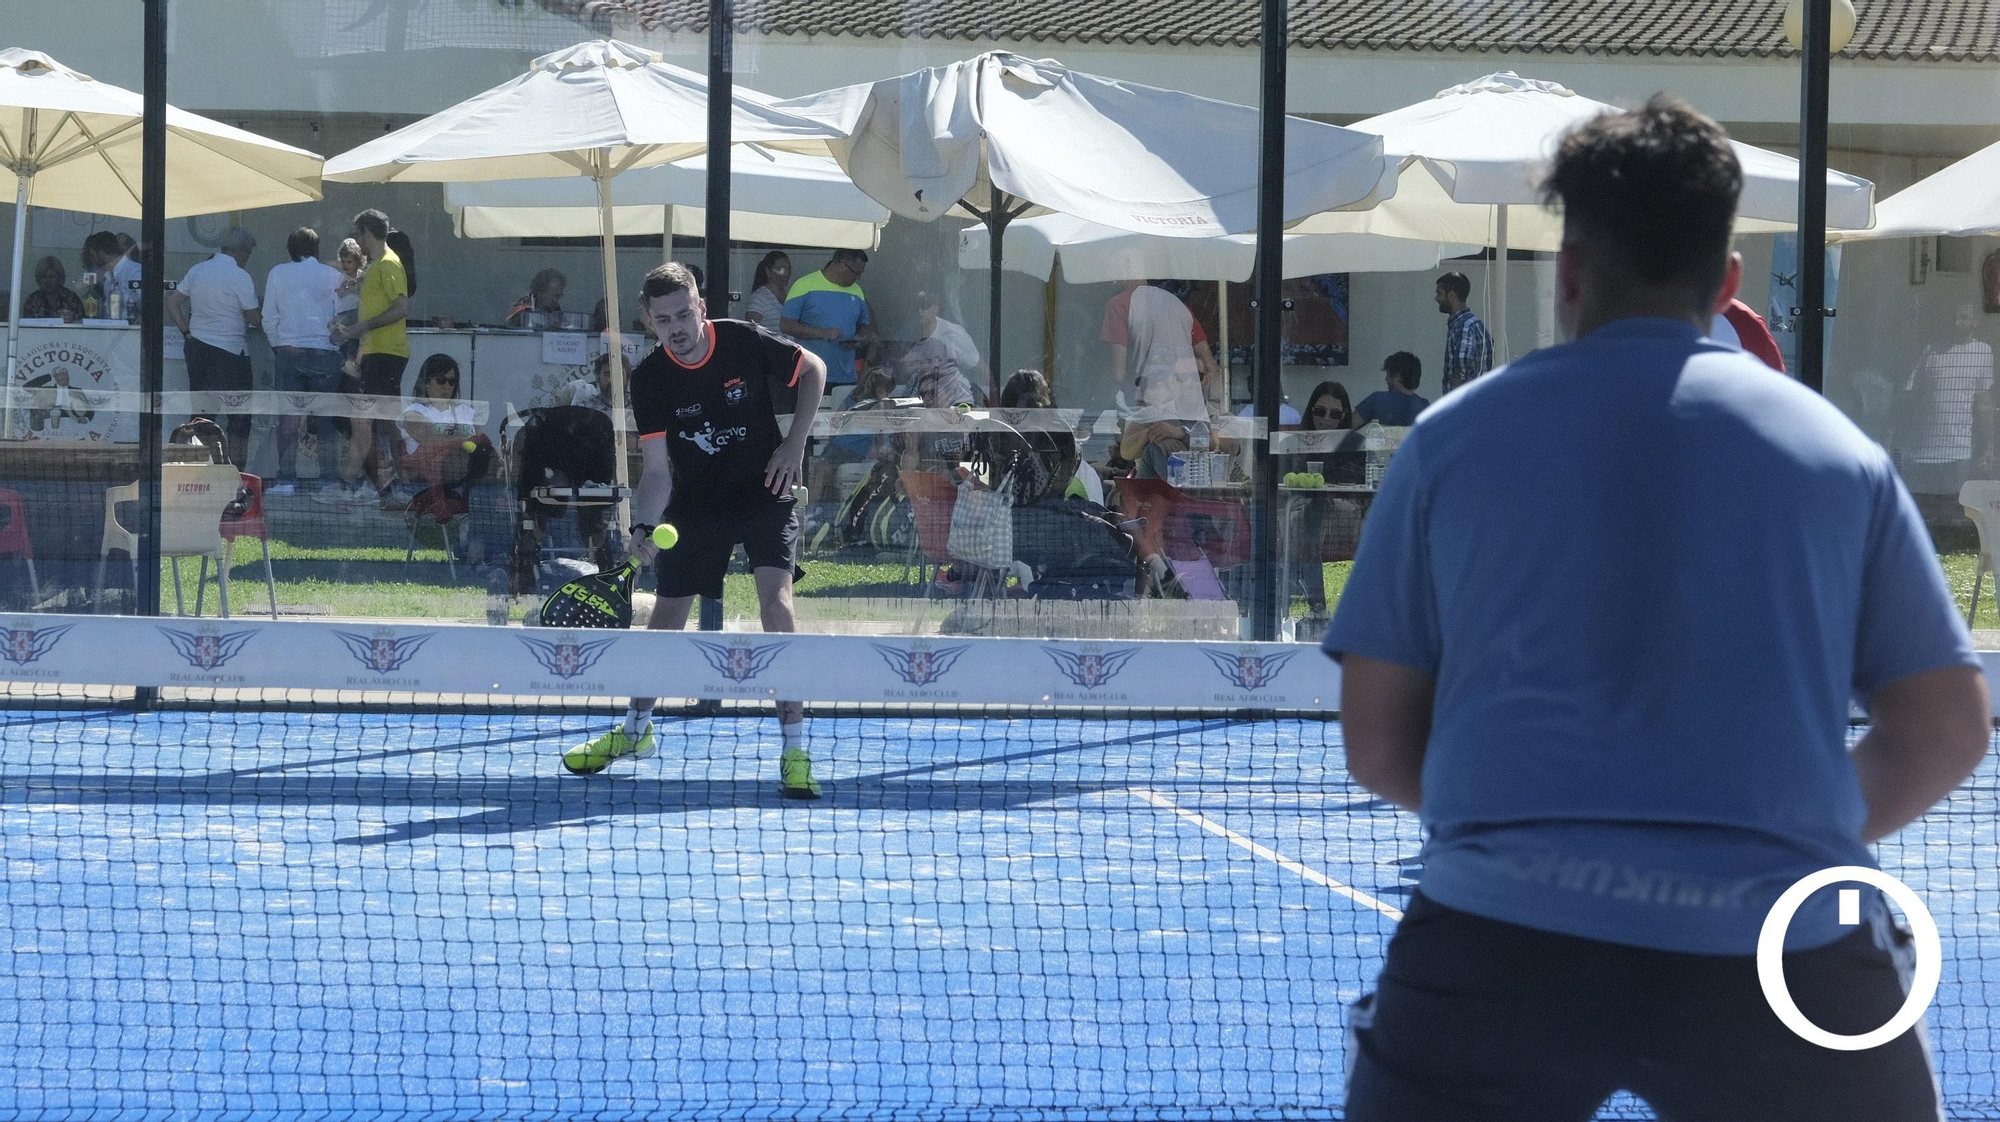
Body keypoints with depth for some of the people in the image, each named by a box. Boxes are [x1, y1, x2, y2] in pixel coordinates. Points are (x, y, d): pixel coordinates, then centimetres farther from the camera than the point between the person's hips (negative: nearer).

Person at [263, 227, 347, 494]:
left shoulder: (278, 274, 4)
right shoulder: (333, 276, 2)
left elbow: (269, 318, 5)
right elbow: (343, 316, 1)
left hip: (289, 351, 0)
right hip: (325, 352, 0)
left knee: (289, 417, 1)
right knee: (325, 418, 3)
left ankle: (286, 479, -4)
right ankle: (330, 478, -1)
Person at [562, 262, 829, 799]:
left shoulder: (745, 342, -17)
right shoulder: (650, 378, -13)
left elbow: (814, 369, 1)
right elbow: (657, 469, -12)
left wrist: (795, 443, -9)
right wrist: (643, 527, -29)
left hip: (765, 494, -2)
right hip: (695, 506, 2)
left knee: (776, 604, -20)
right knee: (666, 617, 10)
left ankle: (794, 750, -17)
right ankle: (636, 728, 34)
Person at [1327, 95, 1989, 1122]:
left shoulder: (1454, 436, 10)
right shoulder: (1836, 448, 12)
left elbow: (1377, 745, 11)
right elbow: (1946, 730, 12)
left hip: (1502, 929, 0)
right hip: (1784, 954, 1)